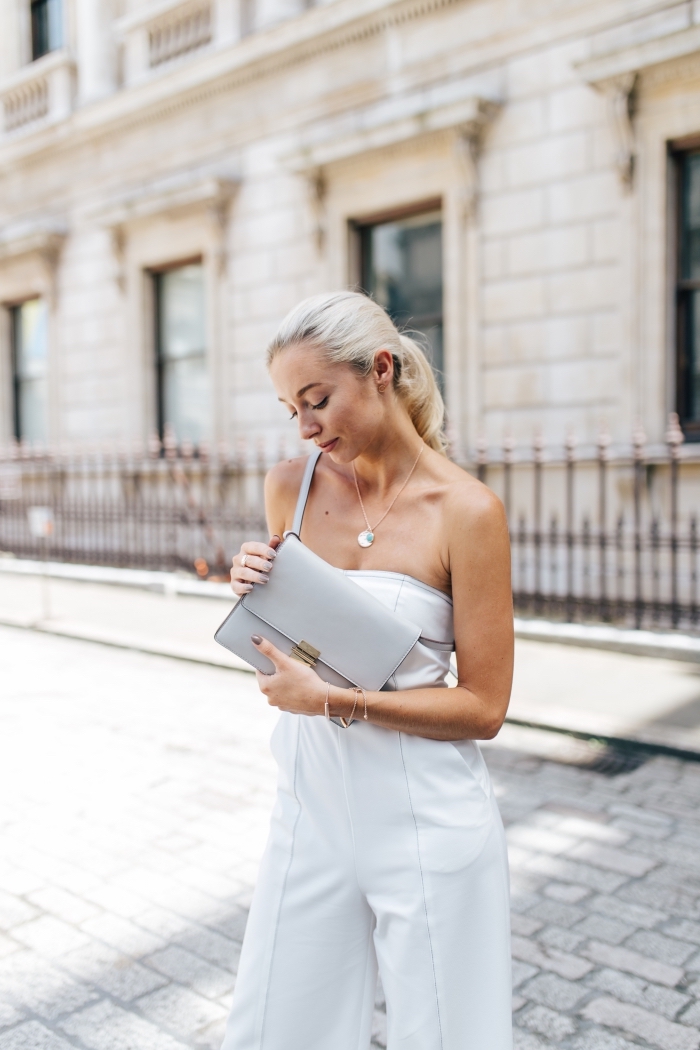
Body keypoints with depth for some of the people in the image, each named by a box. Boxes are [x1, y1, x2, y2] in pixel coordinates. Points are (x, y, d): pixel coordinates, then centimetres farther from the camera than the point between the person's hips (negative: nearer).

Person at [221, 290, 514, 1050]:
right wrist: (254, 592, -10)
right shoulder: (289, 487, -1)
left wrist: (334, 701, -22)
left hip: (425, 823, -4)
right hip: (311, 808, 4)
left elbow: (483, 708, -13)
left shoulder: (465, 510, -15)